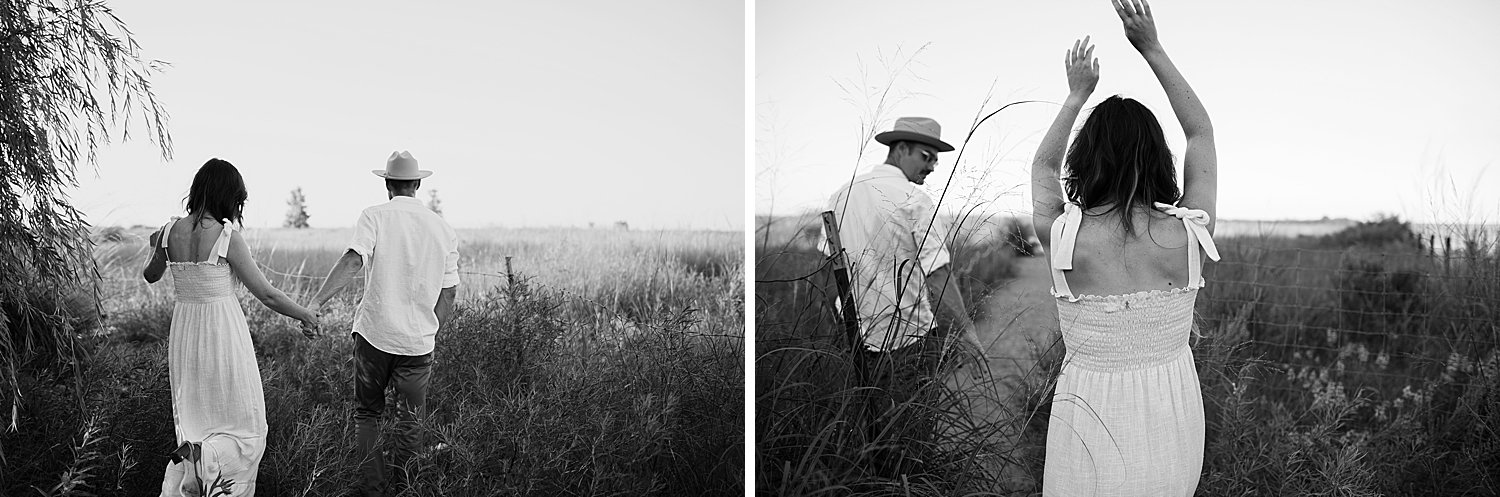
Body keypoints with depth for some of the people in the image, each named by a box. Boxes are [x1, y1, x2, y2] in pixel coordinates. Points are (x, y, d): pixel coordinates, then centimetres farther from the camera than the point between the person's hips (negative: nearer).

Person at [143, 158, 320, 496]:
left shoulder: (170, 232, 0)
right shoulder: (228, 237, -15)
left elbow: (150, 276, 20)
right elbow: (266, 295, -10)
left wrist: (156, 248, 41)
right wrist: (305, 316, 6)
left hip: (184, 334, 5)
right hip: (224, 333, -5)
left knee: (193, 425, 19)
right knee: (246, 431, 6)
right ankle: (205, 457, -20)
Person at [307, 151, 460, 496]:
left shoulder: (375, 217, -3)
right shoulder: (443, 229, 6)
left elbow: (351, 261, -20)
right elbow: (448, 294, 8)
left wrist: (316, 303, -25)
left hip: (374, 333, -2)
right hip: (418, 339, 2)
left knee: (366, 413, 13)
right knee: (409, 424, 12)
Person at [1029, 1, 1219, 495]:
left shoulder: (1064, 237, -15)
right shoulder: (1187, 234, -12)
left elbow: (1043, 166, 9)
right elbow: (1202, 132, 5)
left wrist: (1077, 94, 17)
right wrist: (1153, 50, 6)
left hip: (1091, 424, -2)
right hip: (1174, 419, 2)